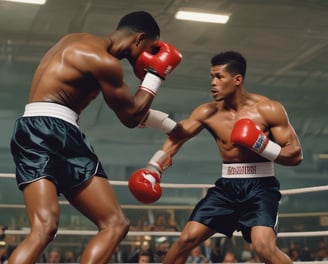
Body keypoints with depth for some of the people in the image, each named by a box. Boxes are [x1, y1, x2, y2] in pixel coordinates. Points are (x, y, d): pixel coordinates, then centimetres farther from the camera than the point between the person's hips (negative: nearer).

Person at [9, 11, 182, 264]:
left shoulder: (78, 41, 20)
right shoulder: (104, 61, -8)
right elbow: (131, 116, 0)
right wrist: (156, 75, 11)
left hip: (32, 132, 9)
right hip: (53, 131, -9)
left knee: (44, 228, -5)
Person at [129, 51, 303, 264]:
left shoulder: (269, 109, -9)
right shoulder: (208, 113, 0)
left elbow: (296, 155, -7)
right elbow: (176, 138, -7)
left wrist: (262, 146, -23)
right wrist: (153, 170, -22)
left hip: (260, 187, -4)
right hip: (227, 186, 4)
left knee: (264, 246, -26)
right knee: (187, 239, -2)